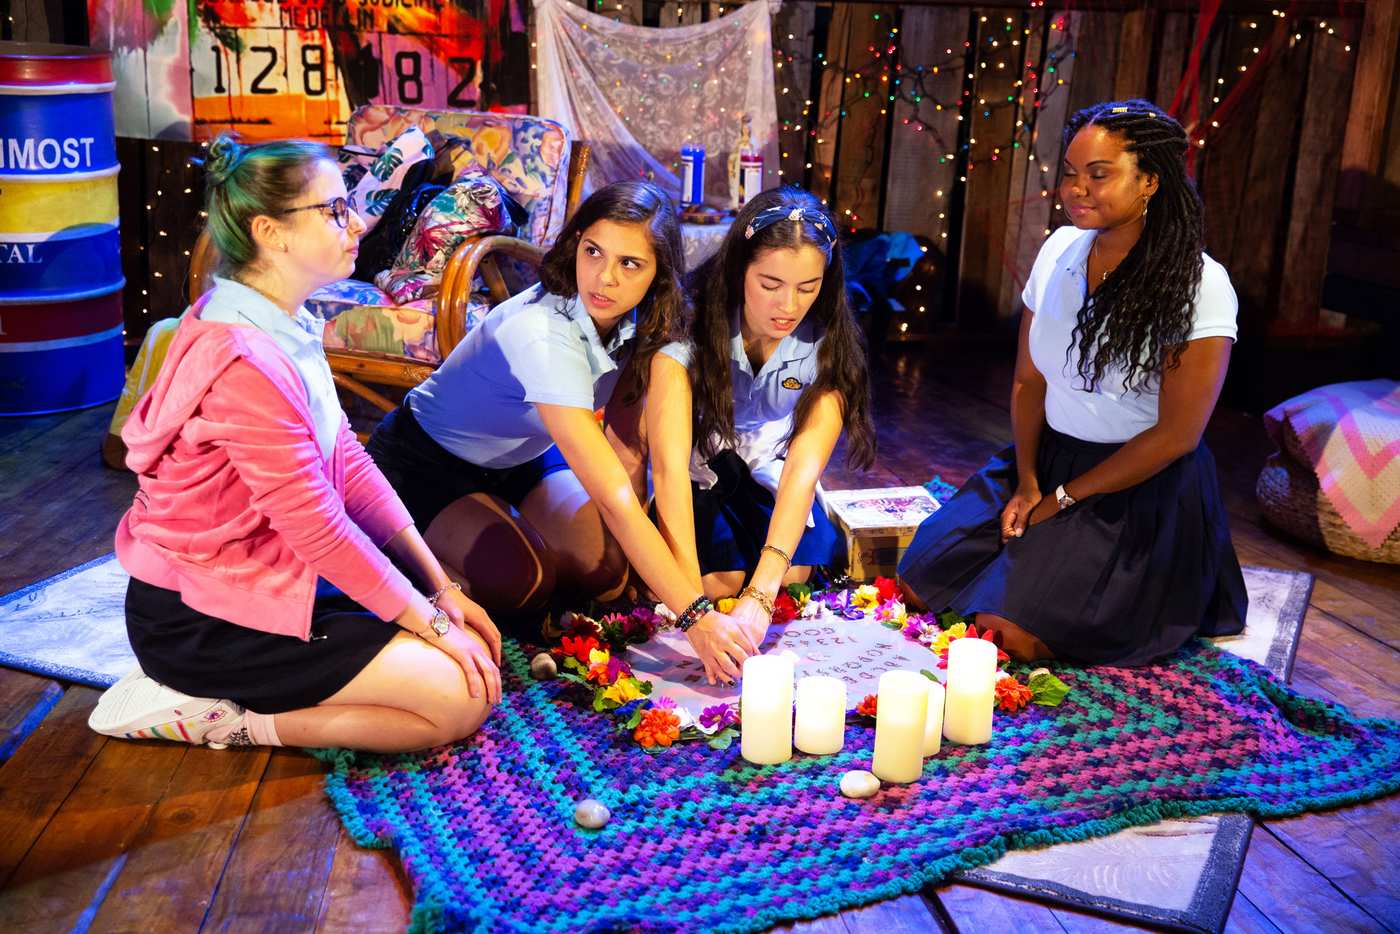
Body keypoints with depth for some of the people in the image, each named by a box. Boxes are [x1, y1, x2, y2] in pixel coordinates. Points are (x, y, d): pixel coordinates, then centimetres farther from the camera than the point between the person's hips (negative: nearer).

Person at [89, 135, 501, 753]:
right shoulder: (246, 362, -27)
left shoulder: (286, 326, 3)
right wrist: (432, 623, -13)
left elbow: (349, 464, 3)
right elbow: (319, 528, -23)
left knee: (475, 646, 9)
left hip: (268, 577, 9)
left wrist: (439, 587, -1)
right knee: (462, 697, -12)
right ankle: (218, 718, -3)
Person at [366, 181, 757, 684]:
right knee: (519, 584, -27)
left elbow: (624, 448, -10)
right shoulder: (544, 334, -39)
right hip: (427, 458, -6)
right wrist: (695, 615, -44)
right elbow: (614, 498, -43)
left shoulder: (640, 322, -16)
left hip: (522, 454, 7)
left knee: (606, 573, -12)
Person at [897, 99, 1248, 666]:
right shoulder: (1059, 249, 0)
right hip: (1047, 457, 6)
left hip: (1142, 488, -6)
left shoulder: (1198, 287, -17)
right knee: (920, 581, -4)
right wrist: (1027, 485, -4)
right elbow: (1028, 380, 7)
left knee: (1014, 630, -19)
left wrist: (1061, 500, -12)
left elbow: (1177, 434, -15)